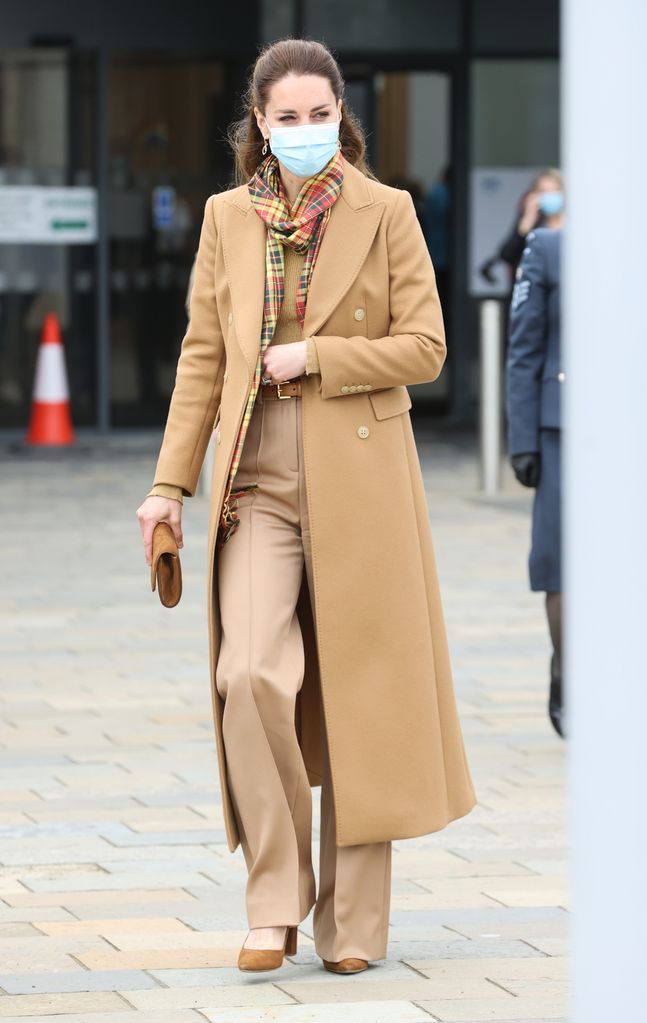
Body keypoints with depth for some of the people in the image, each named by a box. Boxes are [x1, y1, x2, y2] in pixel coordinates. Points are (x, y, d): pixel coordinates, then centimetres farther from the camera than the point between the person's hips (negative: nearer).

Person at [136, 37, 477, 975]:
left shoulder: (386, 212, 1)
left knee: (359, 696, 1)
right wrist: (171, 482, 5)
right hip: (259, 483, 1)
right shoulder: (228, 218, 8)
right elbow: (203, 356, 10)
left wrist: (315, 357, -11)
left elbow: (425, 346, -1)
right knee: (251, 677, -16)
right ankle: (275, 902, -3)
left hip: (361, 481, -1)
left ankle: (353, 922, 11)